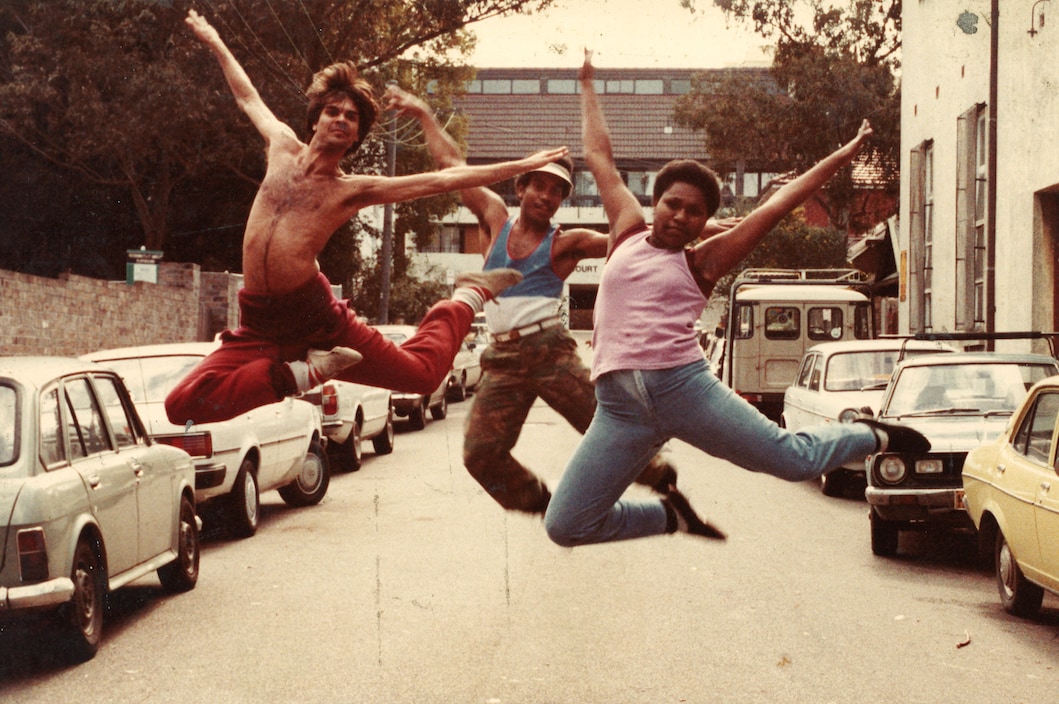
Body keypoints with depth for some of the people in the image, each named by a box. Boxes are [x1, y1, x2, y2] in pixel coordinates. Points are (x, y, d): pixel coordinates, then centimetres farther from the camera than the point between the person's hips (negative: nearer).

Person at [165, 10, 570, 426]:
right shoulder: (283, 147, 12)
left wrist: (520, 166, 2)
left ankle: (470, 296, 28)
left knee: (422, 373, 1)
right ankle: (302, 373, -5)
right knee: (183, 406, -16)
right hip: (260, 325, 2)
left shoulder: (355, 190, 4)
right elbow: (247, 97, 30)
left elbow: (443, 180, 3)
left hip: (317, 315, -2)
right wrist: (214, 42, 41)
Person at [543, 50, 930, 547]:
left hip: (683, 386, -2)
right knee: (565, 526, -6)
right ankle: (673, 515, 19)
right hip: (619, 407, 2)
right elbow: (599, 158, 25)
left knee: (796, 459, -2)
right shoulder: (628, 234, 16)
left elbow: (778, 205, 11)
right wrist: (587, 85, 33)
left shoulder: (702, 262, 9)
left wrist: (843, 155, 13)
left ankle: (873, 436, 32)